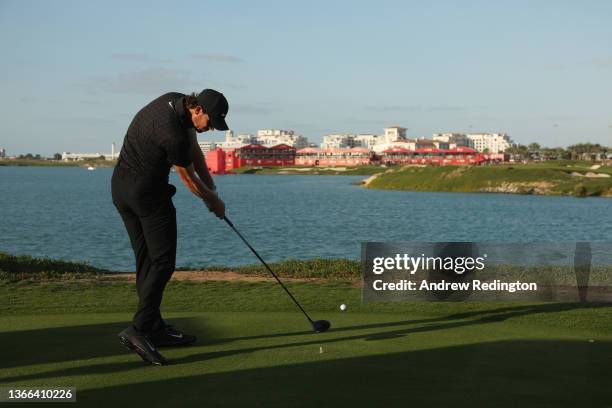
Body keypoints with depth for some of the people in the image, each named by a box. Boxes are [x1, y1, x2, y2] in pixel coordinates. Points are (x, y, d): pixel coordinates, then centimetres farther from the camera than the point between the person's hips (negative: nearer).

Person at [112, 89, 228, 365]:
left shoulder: (177, 102, 1)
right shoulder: (173, 134, -25)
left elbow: (193, 147, 9)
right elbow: (190, 180, -10)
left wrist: (210, 186, 4)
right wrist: (214, 202, 7)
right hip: (148, 193, -10)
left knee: (146, 259, 11)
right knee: (163, 261, -8)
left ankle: (155, 327, 15)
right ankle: (138, 329, -15)